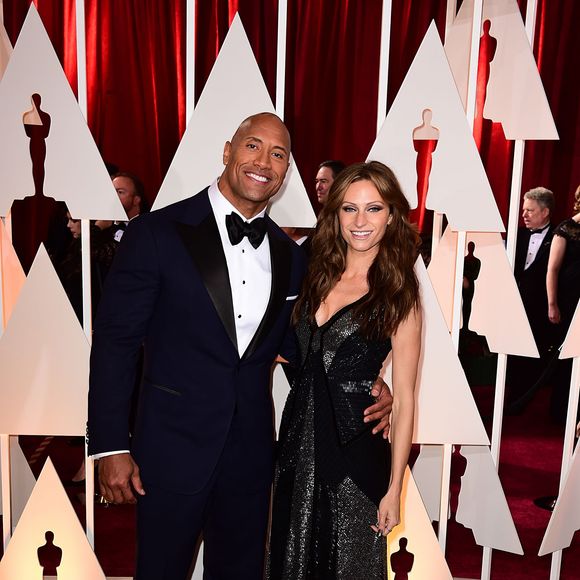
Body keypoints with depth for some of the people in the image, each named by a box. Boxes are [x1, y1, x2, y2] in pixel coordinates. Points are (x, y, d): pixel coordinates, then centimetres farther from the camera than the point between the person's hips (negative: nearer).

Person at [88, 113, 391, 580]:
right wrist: (110, 446, -10)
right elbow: (115, 340, -9)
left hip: (250, 450, 4)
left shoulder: (289, 256, 4)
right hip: (171, 447, -3)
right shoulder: (158, 232, -9)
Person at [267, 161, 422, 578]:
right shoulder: (319, 277, 4)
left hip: (354, 450, -5)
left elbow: (404, 400, -10)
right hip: (298, 439, 5)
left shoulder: (400, 296, -10)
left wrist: (394, 488, -10)